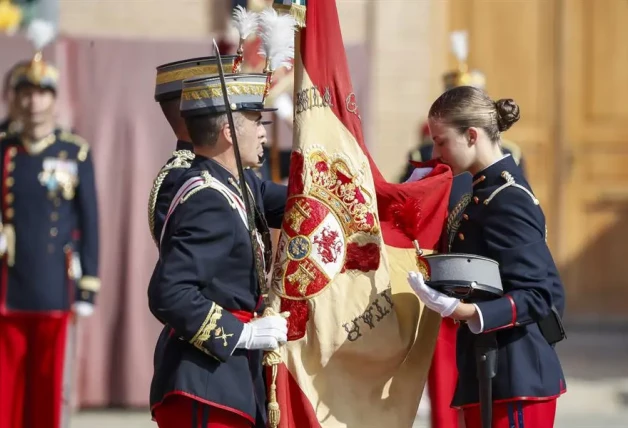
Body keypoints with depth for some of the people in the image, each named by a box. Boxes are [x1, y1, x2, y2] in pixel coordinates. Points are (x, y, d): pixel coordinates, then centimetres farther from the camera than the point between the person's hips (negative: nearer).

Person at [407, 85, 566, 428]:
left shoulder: (506, 201, -16)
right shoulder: (489, 190, 13)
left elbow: (546, 296, -20)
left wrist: (470, 313, -30)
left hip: (513, 383, -10)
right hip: (491, 376, 10)